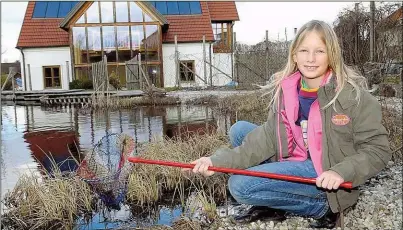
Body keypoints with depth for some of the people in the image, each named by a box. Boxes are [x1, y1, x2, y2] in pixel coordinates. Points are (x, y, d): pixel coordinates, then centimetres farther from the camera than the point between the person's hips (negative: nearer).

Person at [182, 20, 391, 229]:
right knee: (239, 130, 3)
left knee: (240, 186, -18)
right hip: (294, 163, 7)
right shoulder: (285, 90, -2)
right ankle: (268, 206, 2)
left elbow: (377, 149, -12)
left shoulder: (353, 94, -16)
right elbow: (267, 138, -8)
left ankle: (321, 206, -3)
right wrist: (219, 161, -20)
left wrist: (341, 172, -30)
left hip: (325, 175, -6)